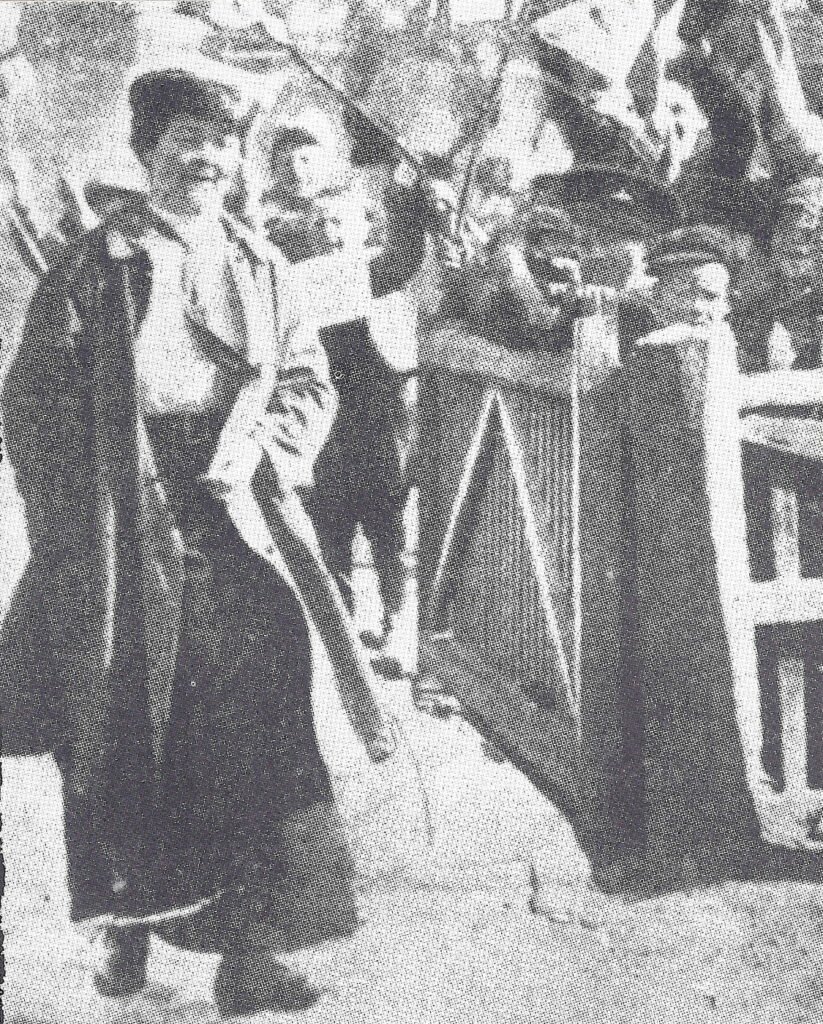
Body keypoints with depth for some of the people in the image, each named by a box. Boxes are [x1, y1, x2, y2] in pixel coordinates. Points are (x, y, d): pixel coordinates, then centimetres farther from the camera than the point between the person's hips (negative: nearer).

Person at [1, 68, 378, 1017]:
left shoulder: (258, 264, 12)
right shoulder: (99, 264, 1)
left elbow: (310, 378, 13)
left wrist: (263, 442, -7)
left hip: (233, 527, 3)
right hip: (125, 540, -2)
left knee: (251, 730, -2)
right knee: (125, 730, 6)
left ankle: (246, 947, 5)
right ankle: (128, 924, 25)